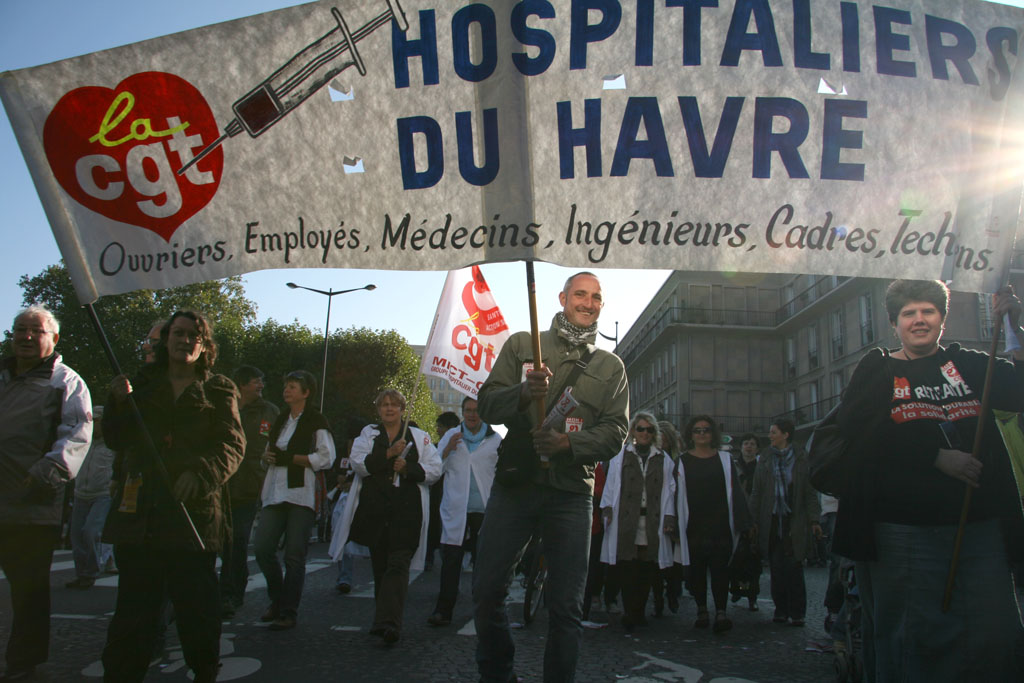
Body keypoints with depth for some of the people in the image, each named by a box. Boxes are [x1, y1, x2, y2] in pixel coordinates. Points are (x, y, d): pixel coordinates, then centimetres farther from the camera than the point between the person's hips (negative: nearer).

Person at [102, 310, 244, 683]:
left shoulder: (219, 390, 10)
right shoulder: (143, 384, 16)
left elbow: (231, 444, -1)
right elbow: (116, 439, 13)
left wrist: (201, 473, -20)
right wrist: (119, 403, -6)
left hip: (194, 509, -2)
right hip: (140, 509, 2)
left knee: (196, 603, 2)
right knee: (135, 600, 5)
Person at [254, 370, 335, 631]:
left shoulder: (316, 421, -1)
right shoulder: (280, 420, 20)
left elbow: (326, 458, -10)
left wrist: (290, 458, -12)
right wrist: (267, 456, 4)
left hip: (302, 494, -6)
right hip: (275, 493, 6)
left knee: (294, 555, -4)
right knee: (263, 549, -2)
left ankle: (289, 612, 9)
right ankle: (277, 600, 21)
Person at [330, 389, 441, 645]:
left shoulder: (419, 436, 13)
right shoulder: (368, 434, 16)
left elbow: (435, 469, 5)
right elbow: (358, 463, -1)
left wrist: (409, 468, -11)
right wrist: (388, 454, -12)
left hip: (407, 509, -2)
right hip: (374, 508, 2)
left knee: (398, 564, -13)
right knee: (379, 564, 7)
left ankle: (388, 621, -20)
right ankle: (385, 618, 20)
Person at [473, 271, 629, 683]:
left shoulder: (611, 367, 13)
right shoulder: (522, 345, 11)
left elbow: (615, 431, 4)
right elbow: (488, 404, 5)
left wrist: (568, 441, -15)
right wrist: (523, 393, -17)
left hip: (572, 492, 0)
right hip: (515, 483, 0)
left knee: (566, 605, 2)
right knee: (487, 590, 1)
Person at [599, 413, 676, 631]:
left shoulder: (663, 459, 14)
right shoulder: (621, 456, 9)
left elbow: (669, 490, 11)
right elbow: (611, 485, 8)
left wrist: (669, 517, 3)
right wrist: (608, 507, -2)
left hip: (652, 521, 2)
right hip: (626, 521, -1)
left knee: (646, 570, 0)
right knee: (627, 568, -8)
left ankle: (638, 612, 12)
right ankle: (630, 612, -3)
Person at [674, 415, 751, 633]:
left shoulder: (725, 459, 9)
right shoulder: (682, 462, 7)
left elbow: (735, 491, 7)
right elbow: (677, 494, 5)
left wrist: (741, 523, 1)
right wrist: (675, 525, -1)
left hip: (720, 526, 0)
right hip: (693, 527, 0)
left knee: (719, 568, -7)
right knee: (697, 569, 4)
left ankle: (721, 612, -6)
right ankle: (702, 611, 14)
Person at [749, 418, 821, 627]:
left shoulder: (801, 458, 3)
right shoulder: (765, 459, 10)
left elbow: (810, 491, 2)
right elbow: (756, 492, 10)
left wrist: (814, 520, -4)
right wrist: (754, 520, 5)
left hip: (794, 521, -2)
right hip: (771, 521, 3)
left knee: (794, 567, -4)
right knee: (776, 568, 3)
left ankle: (796, 613, 5)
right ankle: (781, 610, 13)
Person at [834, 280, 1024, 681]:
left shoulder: (969, 365, 16)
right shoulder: (877, 371, 7)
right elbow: (857, 432, -10)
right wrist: (937, 457, -15)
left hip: (981, 527, 3)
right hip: (905, 529, -3)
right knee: (914, 637, 2)